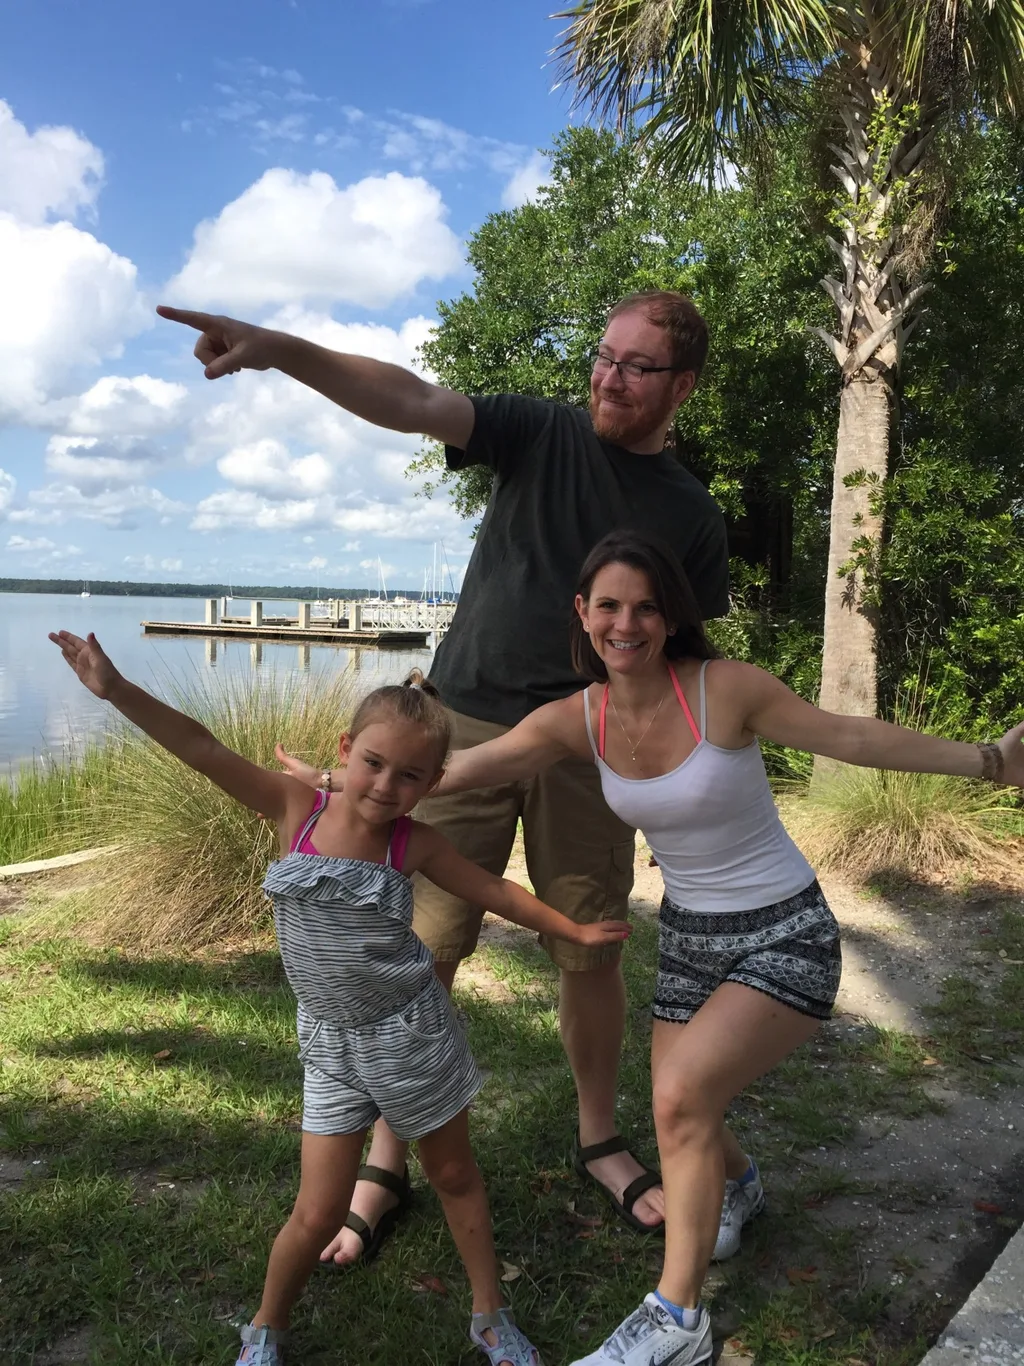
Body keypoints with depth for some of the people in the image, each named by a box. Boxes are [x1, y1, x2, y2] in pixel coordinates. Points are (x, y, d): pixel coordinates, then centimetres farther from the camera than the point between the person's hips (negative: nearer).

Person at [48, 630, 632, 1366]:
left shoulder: (413, 843, -12)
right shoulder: (296, 808, -12)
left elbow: (492, 890, 1)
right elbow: (202, 749, -19)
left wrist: (573, 929, 5)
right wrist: (117, 689, -26)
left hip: (414, 1034, 0)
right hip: (333, 1048, 0)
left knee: (455, 1175, 18)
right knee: (318, 1213, 5)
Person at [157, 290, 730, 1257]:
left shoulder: (692, 516, 6)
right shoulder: (540, 433, 2)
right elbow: (414, 402, -13)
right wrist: (278, 349, -28)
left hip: (586, 749, 1)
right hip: (467, 725, -1)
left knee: (590, 952, 9)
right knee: (423, 950, 0)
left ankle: (598, 1141, 32)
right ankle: (383, 1168, 17)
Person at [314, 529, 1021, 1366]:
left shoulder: (726, 688, -20)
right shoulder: (576, 720, -9)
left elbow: (852, 738, -13)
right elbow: (458, 770, -11)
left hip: (786, 937, -5)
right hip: (689, 936, 5)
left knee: (683, 1093, -22)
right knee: (684, 1125, 14)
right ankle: (737, 1184, 51)